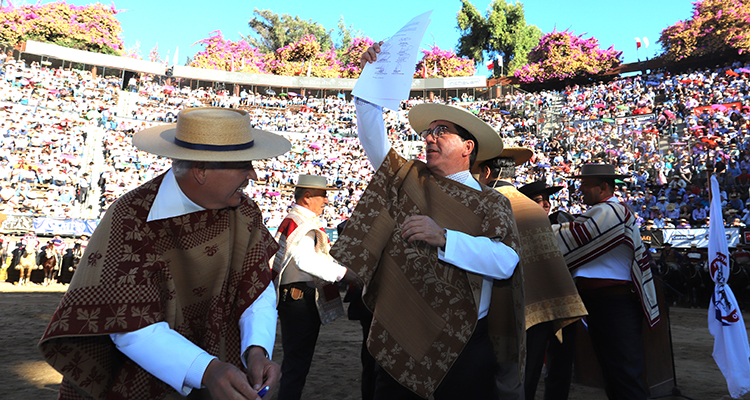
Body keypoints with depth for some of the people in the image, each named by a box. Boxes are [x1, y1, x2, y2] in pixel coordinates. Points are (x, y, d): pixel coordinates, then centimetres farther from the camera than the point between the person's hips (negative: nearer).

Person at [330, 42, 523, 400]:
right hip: (398, 338, 2)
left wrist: (443, 237, -24)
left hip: (465, 344, -2)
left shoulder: (492, 203, 0)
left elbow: (505, 261, -15)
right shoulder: (407, 180, 9)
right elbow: (372, 136, 1)